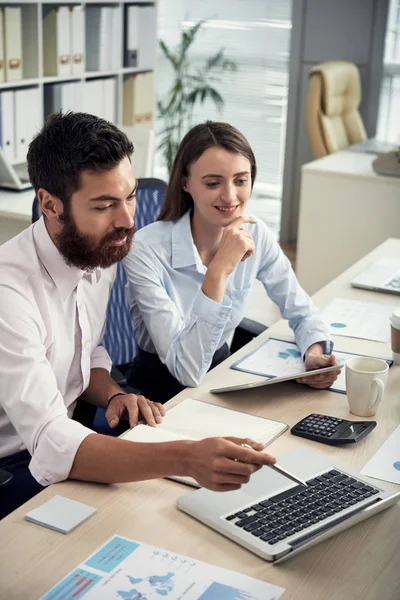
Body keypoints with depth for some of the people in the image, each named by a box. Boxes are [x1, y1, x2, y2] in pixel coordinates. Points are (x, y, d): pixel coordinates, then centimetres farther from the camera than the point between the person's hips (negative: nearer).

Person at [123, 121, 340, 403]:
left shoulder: (256, 235, -8)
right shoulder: (146, 250, -24)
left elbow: (302, 313, 4)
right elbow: (188, 371, -28)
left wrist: (315, 354, -18)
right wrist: (219, 271, -35)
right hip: (160, 391, -4)